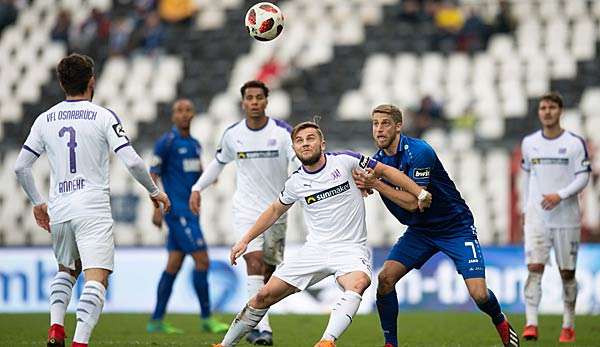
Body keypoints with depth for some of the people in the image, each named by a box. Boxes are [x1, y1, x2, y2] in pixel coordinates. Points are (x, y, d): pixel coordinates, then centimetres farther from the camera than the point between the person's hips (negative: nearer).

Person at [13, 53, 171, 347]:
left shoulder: (45, 120, 8)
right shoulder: (103, 117, -4)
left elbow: (20, 167, 10)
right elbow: (132, 162, -10)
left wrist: (37, 203, 23)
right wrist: (154, 191, 6)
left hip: (58, 210, 5)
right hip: (93, 209, -5)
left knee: (67, 270, 26)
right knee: (96, 278, -9)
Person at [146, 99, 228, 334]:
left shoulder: (195, 144, 16)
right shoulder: (166, 142, -8)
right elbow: (153, 174, -9)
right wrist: (157, 208, -16)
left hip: (190, 212, 8)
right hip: (177, 211, -8)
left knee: (174, 265, 7)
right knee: (202, 260, -10)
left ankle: (156, 321, 9)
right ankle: (206, 319, -3)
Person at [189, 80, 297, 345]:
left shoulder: (282, 131, -8)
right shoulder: (233, 134, 0)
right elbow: (218, 162, 18)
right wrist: (197, 188, 14)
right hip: (246, 209, 0)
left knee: (268, 270, 7)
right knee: (254, 261, -18)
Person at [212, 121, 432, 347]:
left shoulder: (345, 161, -5)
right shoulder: (296, 182, 5)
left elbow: (384, 170, 3)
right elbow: (275, 210, 22)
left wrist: (420, 193, -1)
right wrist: (245, 240, 18)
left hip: (350, 250, -3)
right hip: (315, 250, 3)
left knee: (358, 284, -37)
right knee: (265, 296, 0)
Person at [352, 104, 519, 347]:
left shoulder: (418, 152, -23)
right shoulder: (377, 160, -2)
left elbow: (413, 201, -28)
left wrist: (376, 184, -29)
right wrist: (362, 183, -14)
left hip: (455, 226, -6)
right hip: (419, 230, 6)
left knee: (479, 294, -14)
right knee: (385, 278, -15)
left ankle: (501, 323, 20)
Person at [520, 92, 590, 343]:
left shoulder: (575, 143, -2)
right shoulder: (529, 143, 8)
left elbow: (583, 177, -5)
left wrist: (560, 195, -19)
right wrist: (525, 208, 16)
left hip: (566, 216, -1)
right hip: (536, 216, 1)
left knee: (567, 272, 4)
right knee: (534, 267, -13)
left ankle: (568, 327, 16)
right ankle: (531, 324, -18)